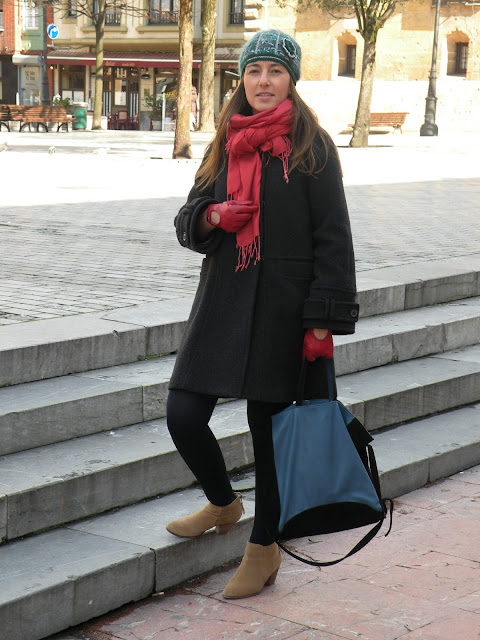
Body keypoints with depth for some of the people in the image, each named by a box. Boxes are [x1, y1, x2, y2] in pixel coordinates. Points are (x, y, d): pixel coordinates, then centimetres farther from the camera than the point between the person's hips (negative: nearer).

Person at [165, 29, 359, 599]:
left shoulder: (311, 146, -3)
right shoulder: (225, 144, 11)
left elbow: (333, 237, -6)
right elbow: (188, 221, 15)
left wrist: (324, 319, -13)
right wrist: (212, 216, -10)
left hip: (283, 306, -5)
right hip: (223, 300, 5)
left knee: (270, 425, 4)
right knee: (183, 414, -1)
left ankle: (263, 548, 23)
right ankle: (223, 504, 30)